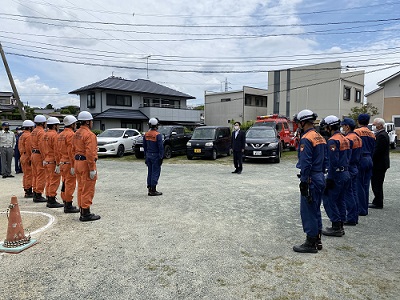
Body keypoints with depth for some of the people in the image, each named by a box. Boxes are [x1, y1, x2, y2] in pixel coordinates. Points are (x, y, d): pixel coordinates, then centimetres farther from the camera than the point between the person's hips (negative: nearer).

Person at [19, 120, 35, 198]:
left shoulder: (22, 136, 17)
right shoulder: (28, 135, -15)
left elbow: (20, 147, 20)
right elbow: (28, 148, -22)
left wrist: (22, 155, 22)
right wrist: (30, 158, -21)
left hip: (23, 157, 10)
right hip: (28, 158, -10)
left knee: (26, 175, 15)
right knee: (29, 175, -7)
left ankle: (27, 191, 23)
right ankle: (29, 192, -4)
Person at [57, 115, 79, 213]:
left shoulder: (60, 135, 14)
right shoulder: (71, 135, -15)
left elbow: (57, 151, 17)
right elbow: (71, 152, -21)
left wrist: (58, 163, 22)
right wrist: (73, 166, -20)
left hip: (62, 163, 10)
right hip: (69, 163, -10)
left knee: (65, 183, 16)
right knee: (70, 184, -3)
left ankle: (66, 204, 25)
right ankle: (68, 206, 2)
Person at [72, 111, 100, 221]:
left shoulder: (76, 134, 13)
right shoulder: (89, 135, -16)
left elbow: (73, 150, 17)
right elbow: (90, 153, -23)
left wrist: (75, 164, 21)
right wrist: (92, 169, -21)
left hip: (77, 163, 10)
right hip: (86, 164, -10)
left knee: (81, 188, 15)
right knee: (88, 190, -2)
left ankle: (82, 212, 23)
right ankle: (86, 214, 4)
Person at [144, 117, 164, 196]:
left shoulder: (146, 134, 6)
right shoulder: (158, 135, -15)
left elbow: (144, 146, 12)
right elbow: (160, 147, -16)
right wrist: (161, 157, -10)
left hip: (148, 155, 7)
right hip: (155, 156, -7)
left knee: (150, 172, 12)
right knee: (155, 173, -2)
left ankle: (149, 189, 16)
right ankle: (153, 190, 0)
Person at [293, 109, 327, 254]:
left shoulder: (306, 139, -16)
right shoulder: (320, 138, 13)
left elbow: (306, 163, -21)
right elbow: (324, 160, 17)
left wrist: (304, 182, -17)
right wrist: (320, 175, 21)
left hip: (310, 179, -10)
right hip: (320, 178, 10)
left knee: (308, 211, -1)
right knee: (315, 210, 17)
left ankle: (311, 244, 8)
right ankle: (317, 240, 26)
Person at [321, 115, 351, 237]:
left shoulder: (333, 141, -16)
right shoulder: (345, 139, 14)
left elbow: (333, 162, -21)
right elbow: (348, 157, 17)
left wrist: (329, 179, -18)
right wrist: (345, 169, 20)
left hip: (337, 174, -10)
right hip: (346, 173, 10)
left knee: (328, 199, -2)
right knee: (340, 200, 15)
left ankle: (336, 228, 2)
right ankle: (340, 226, 22)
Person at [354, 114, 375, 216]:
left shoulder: (357, 132, -9)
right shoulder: (372, 134, 13)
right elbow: (373, 150, 15)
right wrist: (370, 159, 21)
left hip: (361, 159, -7)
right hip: (369, 160, 7)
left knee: (359, 186, -3)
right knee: (366, 185, 12)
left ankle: (361, 210, 0)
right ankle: (365, 208, 19)